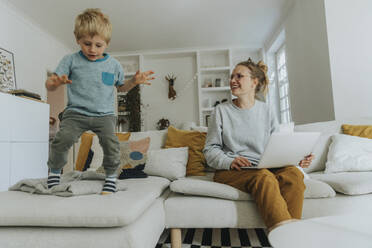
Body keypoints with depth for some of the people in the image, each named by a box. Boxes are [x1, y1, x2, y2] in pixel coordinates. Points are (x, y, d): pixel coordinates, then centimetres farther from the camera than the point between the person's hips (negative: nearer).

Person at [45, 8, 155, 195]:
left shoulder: (114, 64, 7)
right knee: (62, 139, -20)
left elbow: (121, 87, 21)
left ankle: (111, 175, 6)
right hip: (76, 113, 0)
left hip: (104, 115, 1)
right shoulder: (71, 60, 2)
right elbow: (49, 84, 0)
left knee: (111, 143, -19)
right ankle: (54, 169, 10)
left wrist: (134, 81, 0)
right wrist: (54, 83, -26)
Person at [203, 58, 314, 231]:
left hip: (264, 167, 3)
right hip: (230, 171, -3)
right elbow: (210, 149, 1)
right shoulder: (222, 110, 6)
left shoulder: (266, 110, 13)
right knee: (264, 177, -34)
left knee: (293, 173, -28)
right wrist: (229, 162, -18)